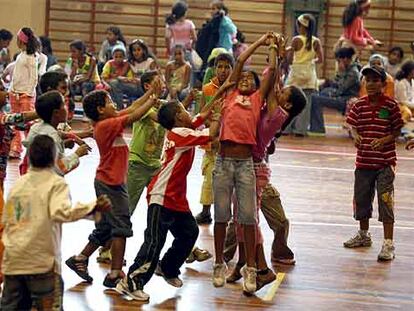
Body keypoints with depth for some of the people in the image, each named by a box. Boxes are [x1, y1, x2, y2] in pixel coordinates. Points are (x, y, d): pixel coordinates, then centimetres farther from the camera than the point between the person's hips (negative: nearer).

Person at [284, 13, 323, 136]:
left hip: (296, 73, -2)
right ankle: (301, 129, 3)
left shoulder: (296, 40, -10)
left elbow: (289, 59, -10)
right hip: (309, 74, 2)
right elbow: (320, 59, -3)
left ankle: (287, 128, 7)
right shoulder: (316, 41, -1)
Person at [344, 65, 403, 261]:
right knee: (361, 199, 16)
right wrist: (356, 137, -15)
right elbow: (353, 127, 6)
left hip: (385, 161, -4)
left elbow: (397, 131, -3)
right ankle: (363, 235, 37)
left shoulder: (391, 105, -7)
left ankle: (388, 244, -2)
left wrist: (384, 140, -20)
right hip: (364, 160, 4)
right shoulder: (359, 105, 2)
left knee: (385, 202, -7)